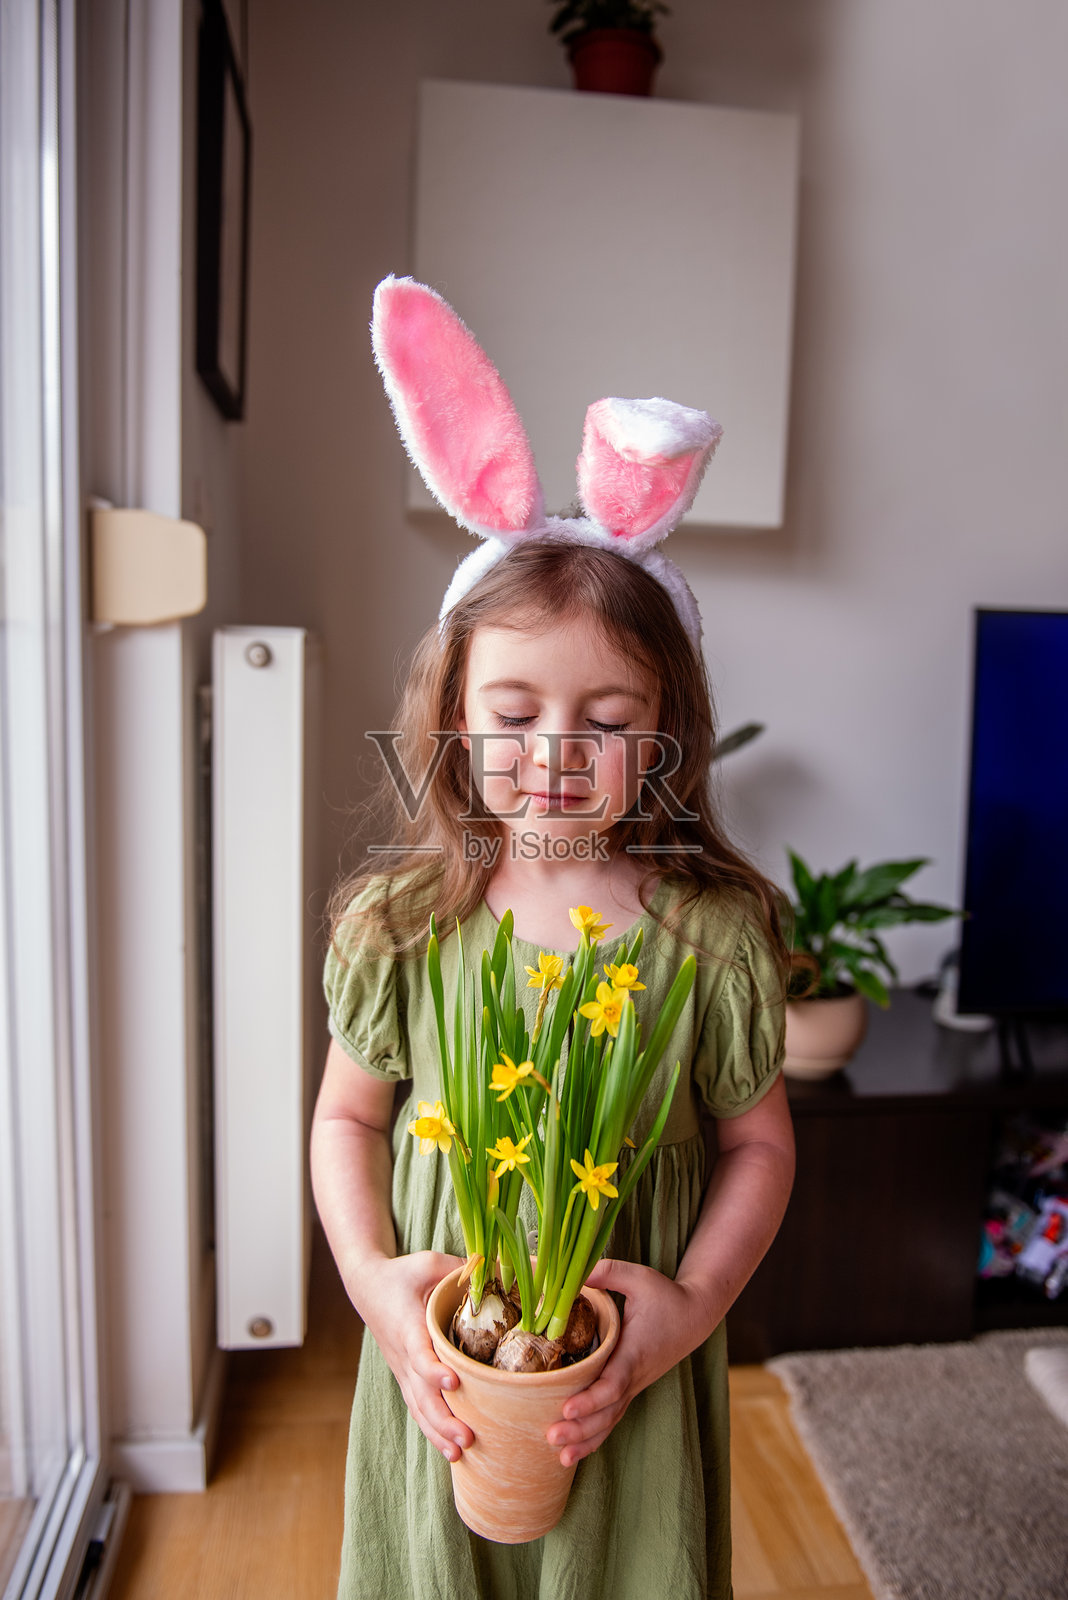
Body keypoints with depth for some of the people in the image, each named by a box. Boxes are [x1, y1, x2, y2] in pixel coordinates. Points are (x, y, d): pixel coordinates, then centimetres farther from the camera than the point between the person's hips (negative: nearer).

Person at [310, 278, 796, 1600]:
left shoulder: (712, 935, -14)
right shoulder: (400, 924, -11)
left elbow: (756, 1144, -4)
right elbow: (348, 1113, 1)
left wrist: (694, 1304, -14)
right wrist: (370, 1275, -11)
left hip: (634, 1391, 0)